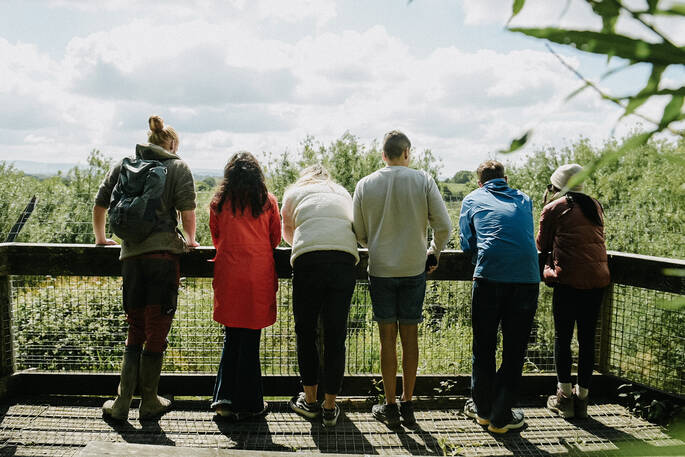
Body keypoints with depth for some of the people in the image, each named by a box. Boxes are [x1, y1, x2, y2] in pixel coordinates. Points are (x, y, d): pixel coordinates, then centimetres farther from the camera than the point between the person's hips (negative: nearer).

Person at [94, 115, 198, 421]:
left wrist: (100, 237, 32)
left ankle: (121, 404, 12)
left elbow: (100, 204, 18)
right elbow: (187, 211, -5)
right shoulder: (178, 167, 4)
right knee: (157, 331, 5)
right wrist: (190, 240, 11)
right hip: (163, 251, -4)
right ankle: (149, 402, 14)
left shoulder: (124, 164, 16)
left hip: (130, 253, 4)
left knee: (135, 330, 14)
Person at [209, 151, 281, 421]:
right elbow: (275, 239, 11)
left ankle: (225, 398, 9)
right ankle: (248, 404, 13)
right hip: (259, 276, -1)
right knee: (250, 340, 4)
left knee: (231, 338, 13)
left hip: (228, 275, 1)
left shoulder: (219, 202, 7)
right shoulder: (267, 201, 4)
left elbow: (216, 238, 16)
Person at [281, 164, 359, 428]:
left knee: (306, 332, 12)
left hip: (309, 260, -2)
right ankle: (330, 407, 13)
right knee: (336, 336, 7)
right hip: (345, 260, 2)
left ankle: (310, 400, 20)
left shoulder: (295, 192, 24)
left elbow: (287, 231, 39)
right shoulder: (343, 193, 30)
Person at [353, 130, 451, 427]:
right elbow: (443, 226, -6)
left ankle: (390, 407, 14)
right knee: (410, 336, 9)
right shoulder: (423, 181, -3)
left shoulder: (365, 185, 0)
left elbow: (359, 233, 5)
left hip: (380, 270, 0)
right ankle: (408, 406, 18)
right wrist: (434, 252, 13)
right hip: (414, 269, 0)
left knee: (388, 338, 7)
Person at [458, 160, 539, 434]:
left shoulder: (472, 199, 16)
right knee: (514, 350, 10)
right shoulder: (523, 199, 22)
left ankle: (483, 409, 26)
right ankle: (500, 417, 16)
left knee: (484, 347, 13)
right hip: (527, 277, 2)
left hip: (489, 277, -1)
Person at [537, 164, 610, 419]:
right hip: (598, 279, 5)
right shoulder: (595, 206, 15)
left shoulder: (553, 209, 1)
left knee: (563, 337, 5)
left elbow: (542, 246, 9)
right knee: (587, 339, 10)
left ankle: (564, 397, 10)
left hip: (568, 280, -5)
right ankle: (582, 398, 17)